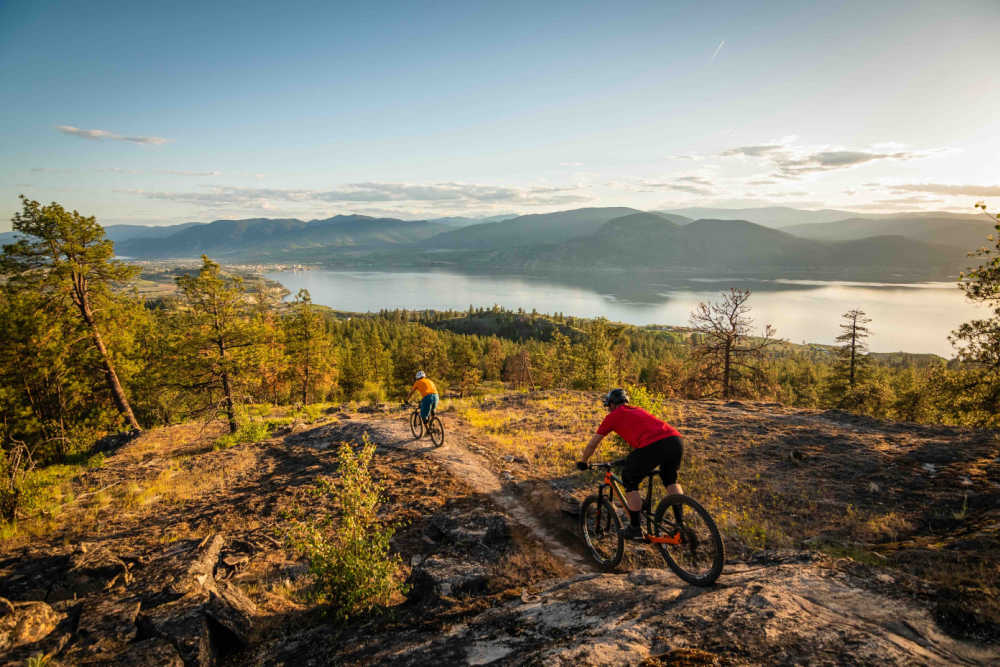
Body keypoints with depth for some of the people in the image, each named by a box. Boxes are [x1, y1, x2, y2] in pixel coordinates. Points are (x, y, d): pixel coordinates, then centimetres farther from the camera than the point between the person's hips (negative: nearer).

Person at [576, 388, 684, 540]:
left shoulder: (613, 416, 19)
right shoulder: (638, 410, 36)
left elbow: (592, 444, 25)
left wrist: (583, 462, 41)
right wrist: (632, 460, 64)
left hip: (653, 446, -6)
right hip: (676, 441, 6)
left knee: (630, 481, 16)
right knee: (670, 480, 31)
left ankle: (635, 529, 18)